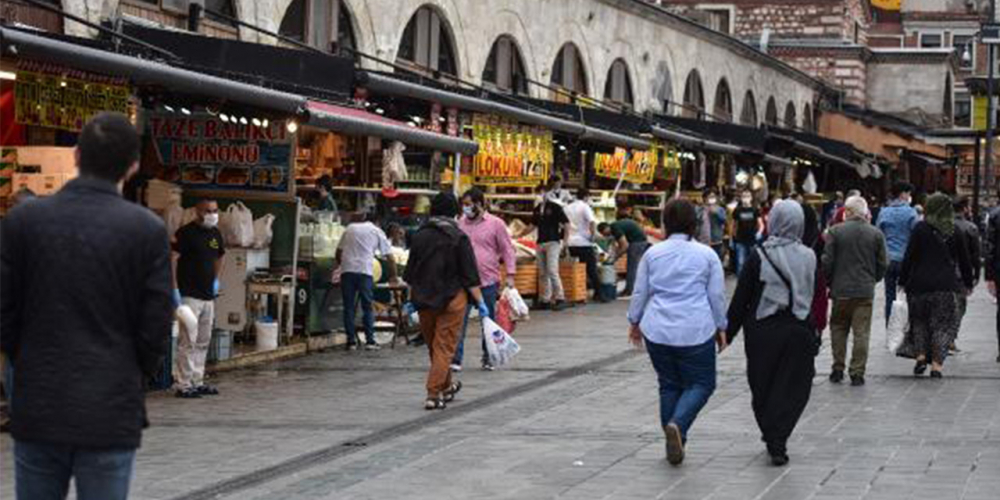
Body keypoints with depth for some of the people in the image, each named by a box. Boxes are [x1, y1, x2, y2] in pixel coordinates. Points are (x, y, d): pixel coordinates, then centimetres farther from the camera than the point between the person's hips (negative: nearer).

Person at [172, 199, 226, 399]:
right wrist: (175, 289, -19)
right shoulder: (186, 232, -11)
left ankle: (197, 382, 19)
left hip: (208, 296, 8)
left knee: (203, 342, 12)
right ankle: (183, 385, -5)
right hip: (189, 296, -8)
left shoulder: (215, 233, 12)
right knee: (187, 341, -8)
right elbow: (172, 259, -15)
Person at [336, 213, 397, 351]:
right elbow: (389, 257, 11)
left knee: (349, 307, 5)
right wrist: (393, 276, 21)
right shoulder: (377, 231, 13)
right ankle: (370, 341, 0)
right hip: (365, 271, -2)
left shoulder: (350, 228, 19)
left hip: (347, 271, 2)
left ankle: (351, 341, 3)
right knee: (367, 307, 5)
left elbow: (338, 252, 20)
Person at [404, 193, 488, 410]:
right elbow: (470, 276, -10)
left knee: (433, 347, 18)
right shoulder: (459, 238, -8)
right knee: (444, 347, 0)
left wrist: (411, 299, 20)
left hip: (423, 300, 4)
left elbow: (410, 274, 10)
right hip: (451, 300, -4)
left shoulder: (419, 236, 4)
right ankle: (433, 394, -8)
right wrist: (480, 302, -5)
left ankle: (446, 387, 34)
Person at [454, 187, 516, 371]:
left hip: (489, 281, -1)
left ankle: (488, 358, 20)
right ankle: (456, 359, -6)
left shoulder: (496, 224, 0)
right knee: (459, 319, -7)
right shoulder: (460, 224, 7)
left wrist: (510, 275, -7)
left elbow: (508, 250, 1)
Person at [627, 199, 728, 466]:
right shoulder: (706, 255, -1)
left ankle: (674, 444, 13)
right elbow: (717, 295, 2)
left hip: (657, 331, 3)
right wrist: (721, 328, 14)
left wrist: (635, 323, 21)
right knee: (701, 384, 7)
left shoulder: (653, 253, 3)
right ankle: (677, 424, -18)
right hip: (696, 332, -3)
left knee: (669, 385, 15)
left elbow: (640, 292, 8)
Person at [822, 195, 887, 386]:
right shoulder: (876, 234, 0)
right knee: (861, 333, 3)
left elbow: (827, 262, -5)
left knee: (838, 330, 14)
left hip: (841, 291, -1)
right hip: (865, 291, 1)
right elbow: (882, 265, 4)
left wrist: (830, 283, 10)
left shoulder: (835, 231, -5)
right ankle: (857, 373, 2)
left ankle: (838, 369, 14)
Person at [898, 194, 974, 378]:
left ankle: (920, 355, 1)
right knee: (943, 323, 6)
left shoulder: (921, 228, -4)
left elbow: (909, 257, -5)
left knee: (919, 321, 15)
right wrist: (968, 283, 23)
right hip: (945, 286, 1)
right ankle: (936, 364, -2)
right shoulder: (955, 231, 5)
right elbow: (964, 260, 12)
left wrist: (903, 280, 2)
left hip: (920, 284, -1)